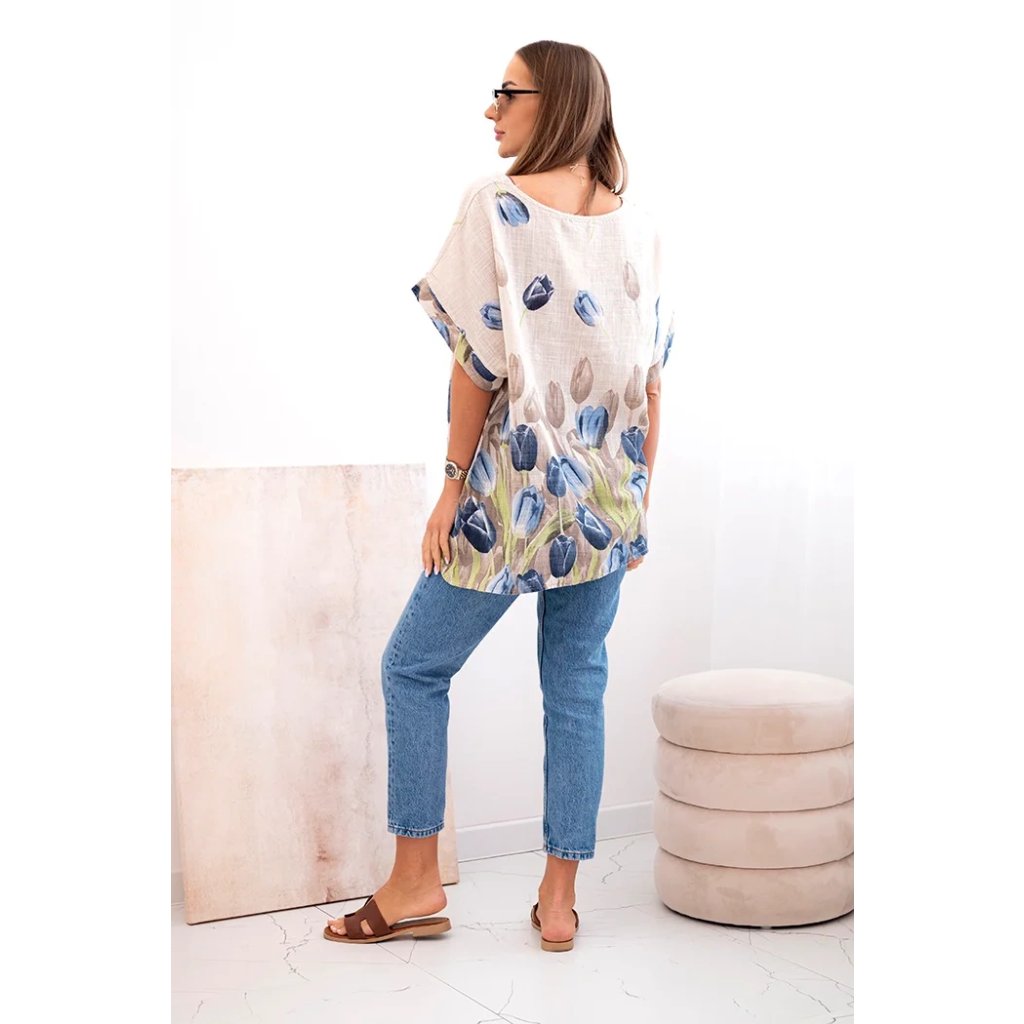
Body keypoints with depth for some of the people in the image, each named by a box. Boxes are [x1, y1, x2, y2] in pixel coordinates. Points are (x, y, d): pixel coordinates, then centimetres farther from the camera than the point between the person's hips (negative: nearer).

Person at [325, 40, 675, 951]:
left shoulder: (496, 207, -11)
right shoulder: (640, 225, 4)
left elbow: (478, 363, -13)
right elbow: (653, 376, 5)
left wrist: (457, 481, -5)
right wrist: (639, 494, 13)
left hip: (514, 493, -5)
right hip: (608, 500, 5)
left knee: (415, 667, 11)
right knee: (578, 687, 12)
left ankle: (416, 880, 15)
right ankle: (561, 899, 18)